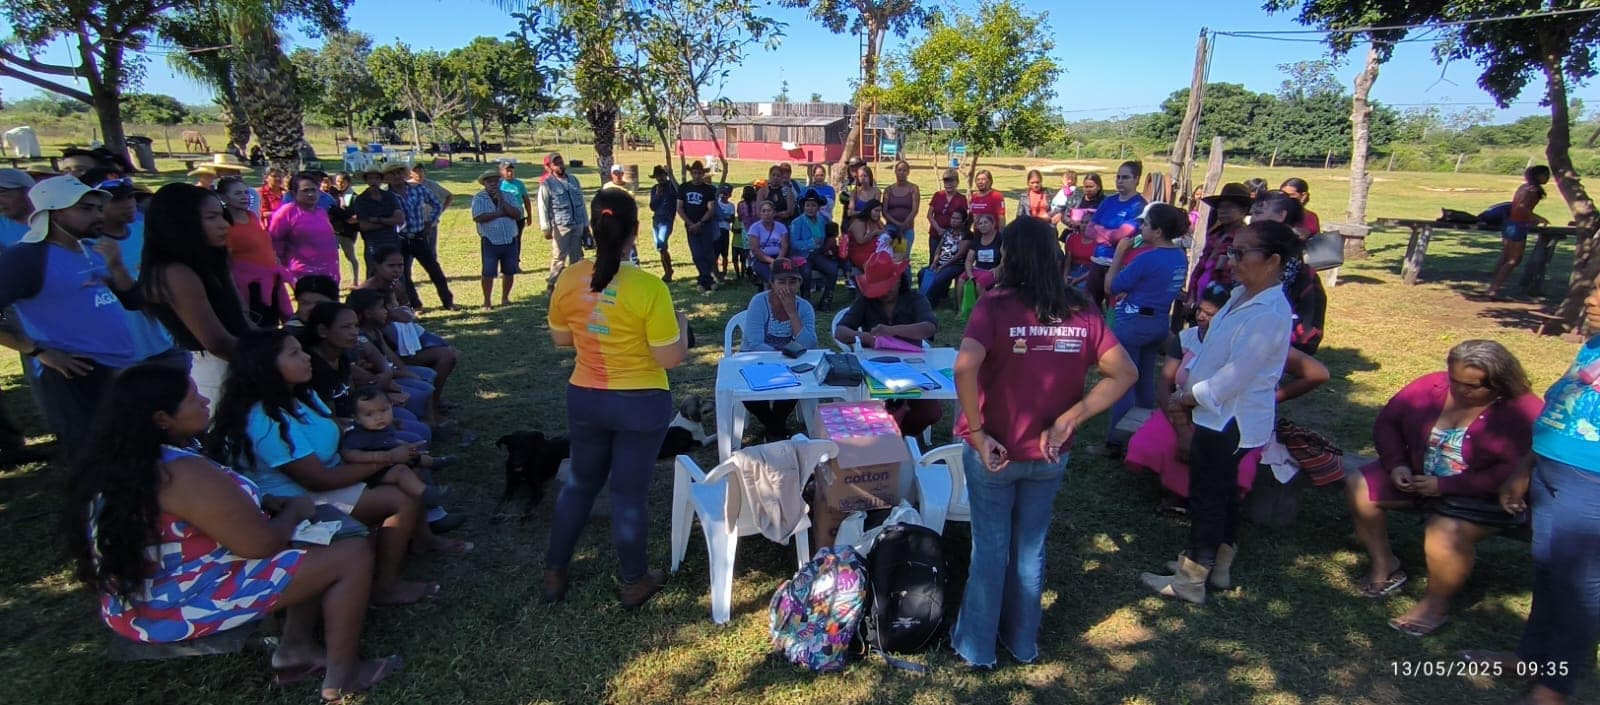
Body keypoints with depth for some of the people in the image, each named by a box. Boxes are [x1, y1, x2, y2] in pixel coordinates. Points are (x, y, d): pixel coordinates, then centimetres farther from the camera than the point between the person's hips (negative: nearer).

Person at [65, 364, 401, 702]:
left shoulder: (116, 462, 1)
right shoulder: (185, 473, -29)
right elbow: (262, 544, -23)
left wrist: (272, 502, 2)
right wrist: (294, 510, -4)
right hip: (186, 606, -10)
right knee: (353, 556, -9)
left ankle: (295, 649, 18)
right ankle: (342, 677, 3)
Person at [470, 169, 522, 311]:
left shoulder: (507, 196, 8)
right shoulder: (479, 198, -1)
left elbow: (518, 214, -5)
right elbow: (478, 217, -17)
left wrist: (502, 202, -13)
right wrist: (499, 213, -12)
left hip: (510, 241, 3)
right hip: (490, 242, -3)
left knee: (509, 272, 10)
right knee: (488, 273, -2)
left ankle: (505, 298, 25)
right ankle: (487, 301, 9)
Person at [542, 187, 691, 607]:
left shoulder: (569, 279, -8)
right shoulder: (649, 288, -21)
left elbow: (560, 340, 6)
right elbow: (671, 358, -16)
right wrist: (681, 324, 2)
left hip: (584, 398, 4)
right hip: (642, 403, -4)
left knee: (581, 482, 23)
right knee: (630, 492, 10)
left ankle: (554, 573, 35)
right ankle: (634, 583, 29)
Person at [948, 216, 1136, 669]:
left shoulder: (996, 307, -18)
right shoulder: (1082, 313, -5)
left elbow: (966, 366, -32)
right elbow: (1124, 374, -4)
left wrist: (977, 433, -22)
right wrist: (1069, 419, -5)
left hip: (994, 452, -3)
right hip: (1049, 455, 3)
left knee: (990, 548, 13)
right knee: (1031, 548, 20)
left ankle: (976, 647, 29)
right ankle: (1023, 643, 37)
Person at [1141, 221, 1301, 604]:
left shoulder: (1268, 315, -26)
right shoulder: (1243, 295, 3)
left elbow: (1233, 377, -26)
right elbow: (1214, 348, 12)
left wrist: (1187, 398, -14)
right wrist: (1188, 386, 3)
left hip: (1229, 419, -9)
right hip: (1222, 414, 9)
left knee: (1206, 499, 4)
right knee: (1224, 491, 21)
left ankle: (1190, 581, 19)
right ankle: (1219, 565, 39)